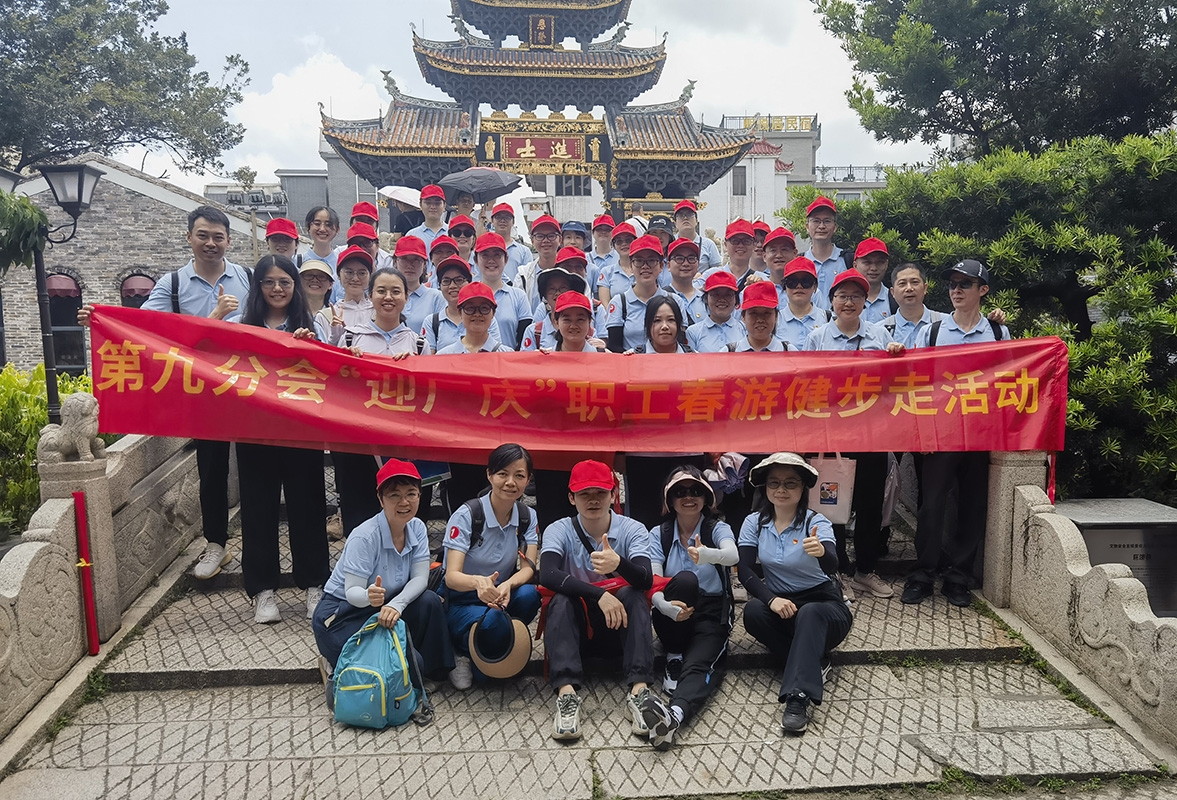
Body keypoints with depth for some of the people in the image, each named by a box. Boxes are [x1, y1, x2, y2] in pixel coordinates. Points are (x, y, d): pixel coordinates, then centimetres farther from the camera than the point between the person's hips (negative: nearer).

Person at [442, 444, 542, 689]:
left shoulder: (527, 517, -1)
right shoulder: (466, 515, -16)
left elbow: (528, 568, -12)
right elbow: (451, 576, -23)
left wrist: (507, 585, -36)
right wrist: (478, 582, -48)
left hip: (501, 597, 4)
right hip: (460, 603, -4)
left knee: (528, 594, -30)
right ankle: (462, 652, -1)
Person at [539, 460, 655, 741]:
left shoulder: (633, 530, -4)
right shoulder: (559, 531, -5)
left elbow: (646, 580, -21)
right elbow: (547, 575, -24)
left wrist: (619, 564, -45)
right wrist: (599, 595, -36)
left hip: (618, 625, 0)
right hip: (575, 628, 0)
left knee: (634, 596, -28)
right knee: (561, 600, -29)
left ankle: (638, 691, -38)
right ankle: (567, 692, -41)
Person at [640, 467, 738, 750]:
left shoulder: (717, 528, -2)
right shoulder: (659, 534, 3)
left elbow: (732, 555, -26)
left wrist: (709, 555, -51)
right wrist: (664, 605, -33)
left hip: (712, 614, -1)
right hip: (672, 614, 1)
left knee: (697, 665, -31)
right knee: (684, 580, -31)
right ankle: (674, 659, -17)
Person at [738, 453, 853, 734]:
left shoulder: (816, 522, -12)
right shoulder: (755, 522, -2)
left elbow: (832, 565, -32)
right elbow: (744, 570, -10)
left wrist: (821, 552, -57)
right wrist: (772, 599, -28)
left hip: (821, 603, -3)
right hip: (779, 603, 3)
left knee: (809, 614, -37)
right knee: (753, 611, -29)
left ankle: (797, 698, -43)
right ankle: (814, 661, -13)